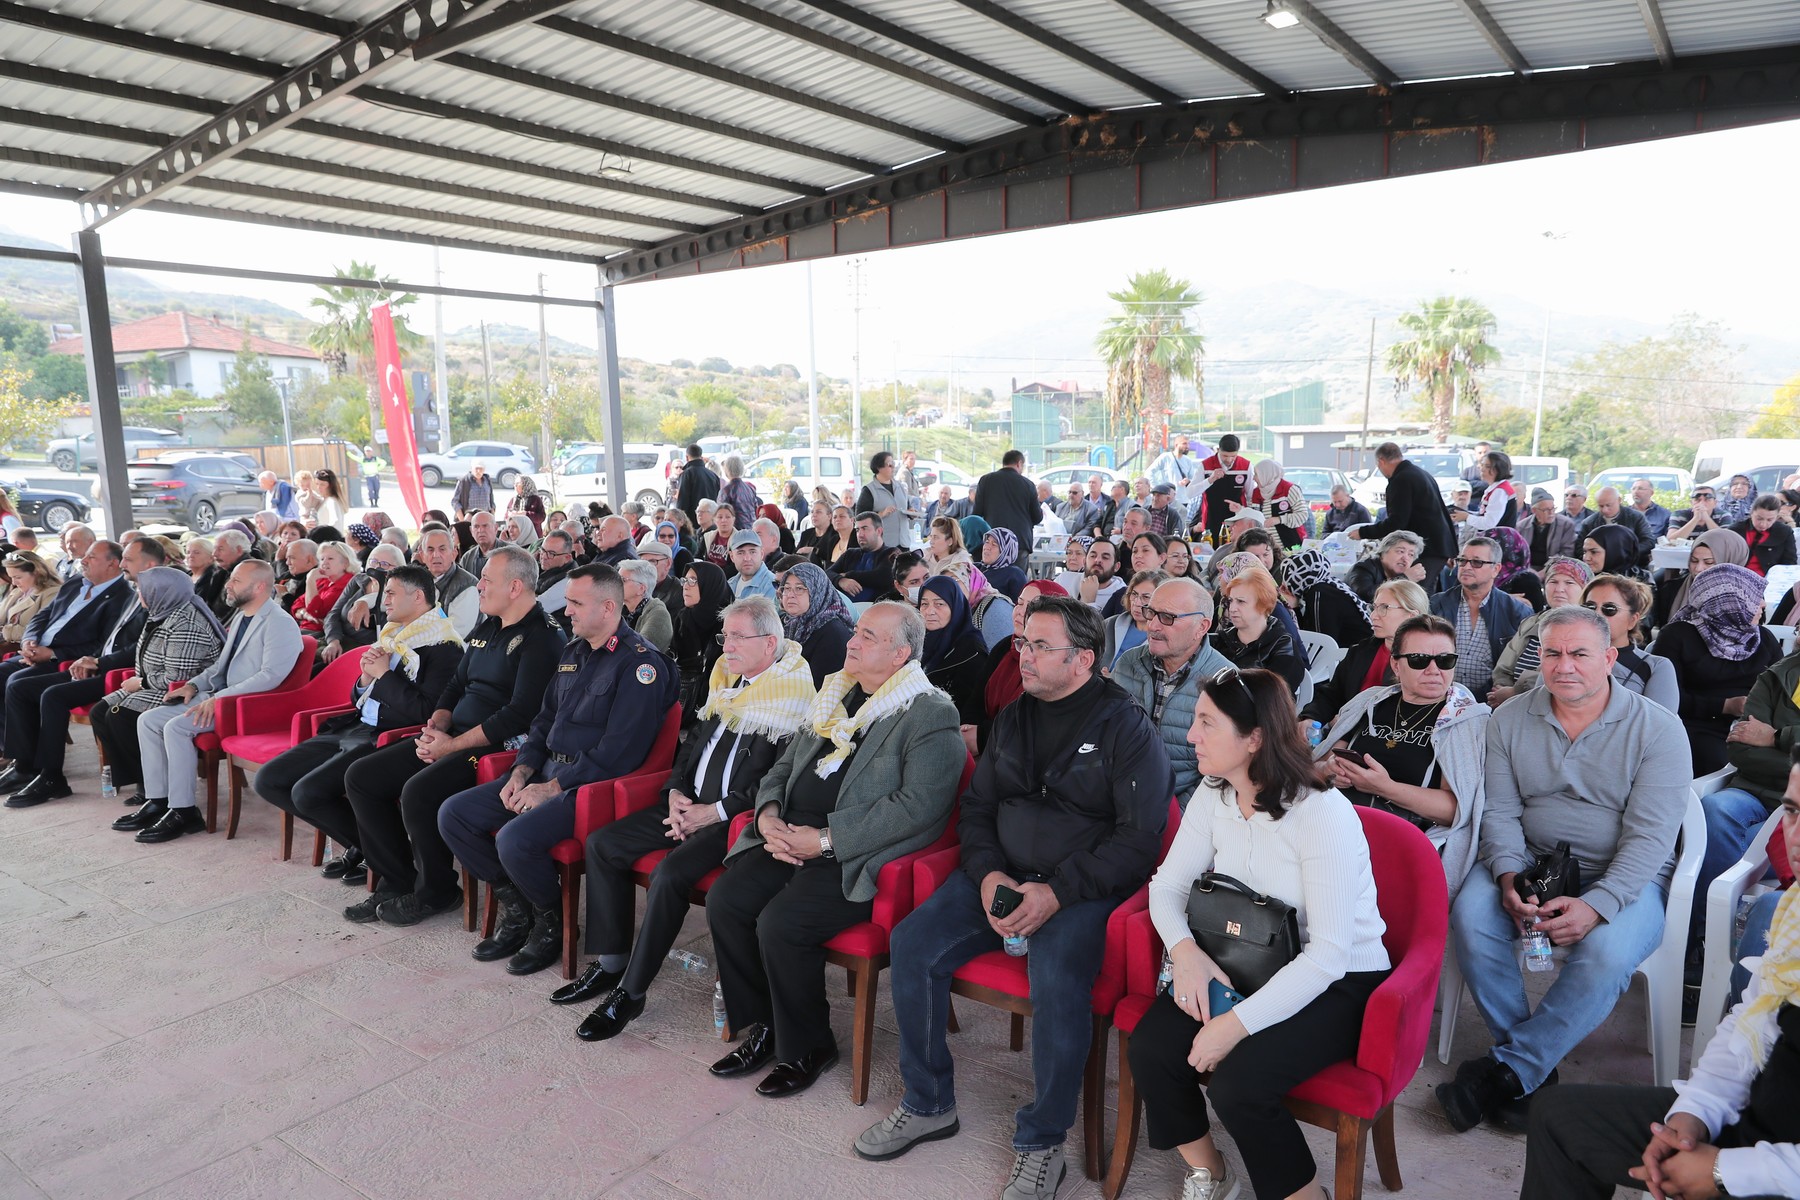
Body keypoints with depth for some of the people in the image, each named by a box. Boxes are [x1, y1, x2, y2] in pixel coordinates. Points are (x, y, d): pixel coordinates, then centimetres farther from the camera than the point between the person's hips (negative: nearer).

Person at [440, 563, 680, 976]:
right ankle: (517, 908, 12)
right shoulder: (573, 651, 15)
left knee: (515, 840, -29)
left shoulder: (640, 662, -14)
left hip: (593, 784, -9)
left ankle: (552, 922, 1)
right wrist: (521, 772, 3)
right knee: (453, 815, 0)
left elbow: (619, 751, -20)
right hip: (548, 771, 9)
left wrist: (553, 788, -17)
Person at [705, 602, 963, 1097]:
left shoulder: (930, 716, -8)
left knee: (780, 922, -24)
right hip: (790, 841, 8)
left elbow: (917, 805, -19)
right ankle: (763, 1028, 10)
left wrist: (826, 840, -19)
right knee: (724, 901, -11)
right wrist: (768, 814, -1)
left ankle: (807, 1048, 2)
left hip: (857, 858, -7)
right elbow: (783, 767, 22)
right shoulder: (834, 697, 17)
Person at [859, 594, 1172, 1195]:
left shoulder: (1127, 727, -7)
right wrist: (988, 874, -5)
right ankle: (927, 1105, 7)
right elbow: (976, 807, 15)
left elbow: (1139, 836, -11)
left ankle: (1041, 1144, -9)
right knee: (912, 943, -13)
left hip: (1083, 888, -5)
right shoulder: (1012, 719, 12)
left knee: (1057, 977, -33)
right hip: (1003, 876, 6)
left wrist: (1058, 892, -20)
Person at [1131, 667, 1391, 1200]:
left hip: (1338, 982, -6)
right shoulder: (1212, 796, -3)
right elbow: (1167, 885, -1)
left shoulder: (1323, 814, -24)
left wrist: (1237, 1024, -29)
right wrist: (1185, 950, -22)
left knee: (1237, 1083, -27)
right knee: (1151, 1047, -16)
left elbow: (1328, 954, -26)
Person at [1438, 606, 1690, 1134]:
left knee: (1607, 951, -33)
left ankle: (1505, 1070, -20)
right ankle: (1532, 1069, -11)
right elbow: (1500, 811, 0)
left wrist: (1596, 905, -27)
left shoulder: (1657, 728, -7)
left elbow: (1650, 834, -14)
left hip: (1624, 876, -2)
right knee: (1470, 915, -27)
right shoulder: (1510, 719, 2)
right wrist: (1509, 876, -19)